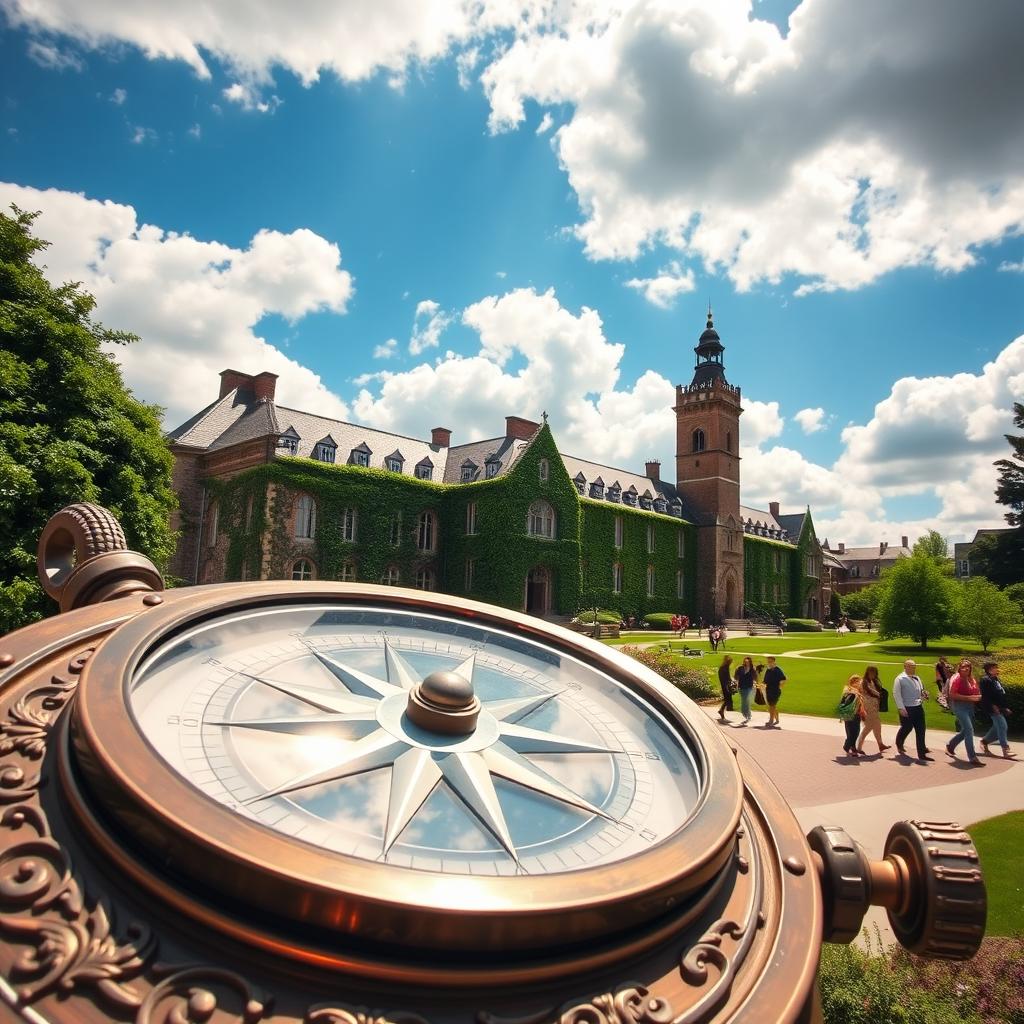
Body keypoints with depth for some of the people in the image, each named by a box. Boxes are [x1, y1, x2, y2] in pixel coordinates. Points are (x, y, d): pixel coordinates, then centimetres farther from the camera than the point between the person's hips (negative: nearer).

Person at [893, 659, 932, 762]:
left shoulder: (917, 678, 11)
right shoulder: (900, 679, -10)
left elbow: (920, 691, 20)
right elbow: (896, 694, -13)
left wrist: (924, 695, -4)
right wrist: (901, 708, -18)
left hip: (918, 707, 6)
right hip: (907, 709, -6)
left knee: (921, 730, 4)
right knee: (906, 728, 7)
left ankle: (922, 753, 10)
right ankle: (899, 744, 36)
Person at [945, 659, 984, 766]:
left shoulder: (972, 679, 12)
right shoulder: (956, 678, -11)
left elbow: (977, 692, 24)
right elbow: (952, 694, -18)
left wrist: (978, 697, 0)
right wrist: (968, 697, -22)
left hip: (970, 707, 8)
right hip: (959, 705, -8)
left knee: (965, 730, 14)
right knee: (969, 729, -15)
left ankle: (950, 746, 36)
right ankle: (972, 757, -13)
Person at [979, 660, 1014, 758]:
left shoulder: (997, 679, 17)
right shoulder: (985, 680, -12)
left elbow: (1002, 695, 21)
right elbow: (984, 696, -18)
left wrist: (1006, 707, 18)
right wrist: (992, 706, -21)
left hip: (1000, 708, 10)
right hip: (993, 708, -10)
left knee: (998, 728, 12)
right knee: (1002, 726, -12)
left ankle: (984, 741, 28)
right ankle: (1005, 750, -10)